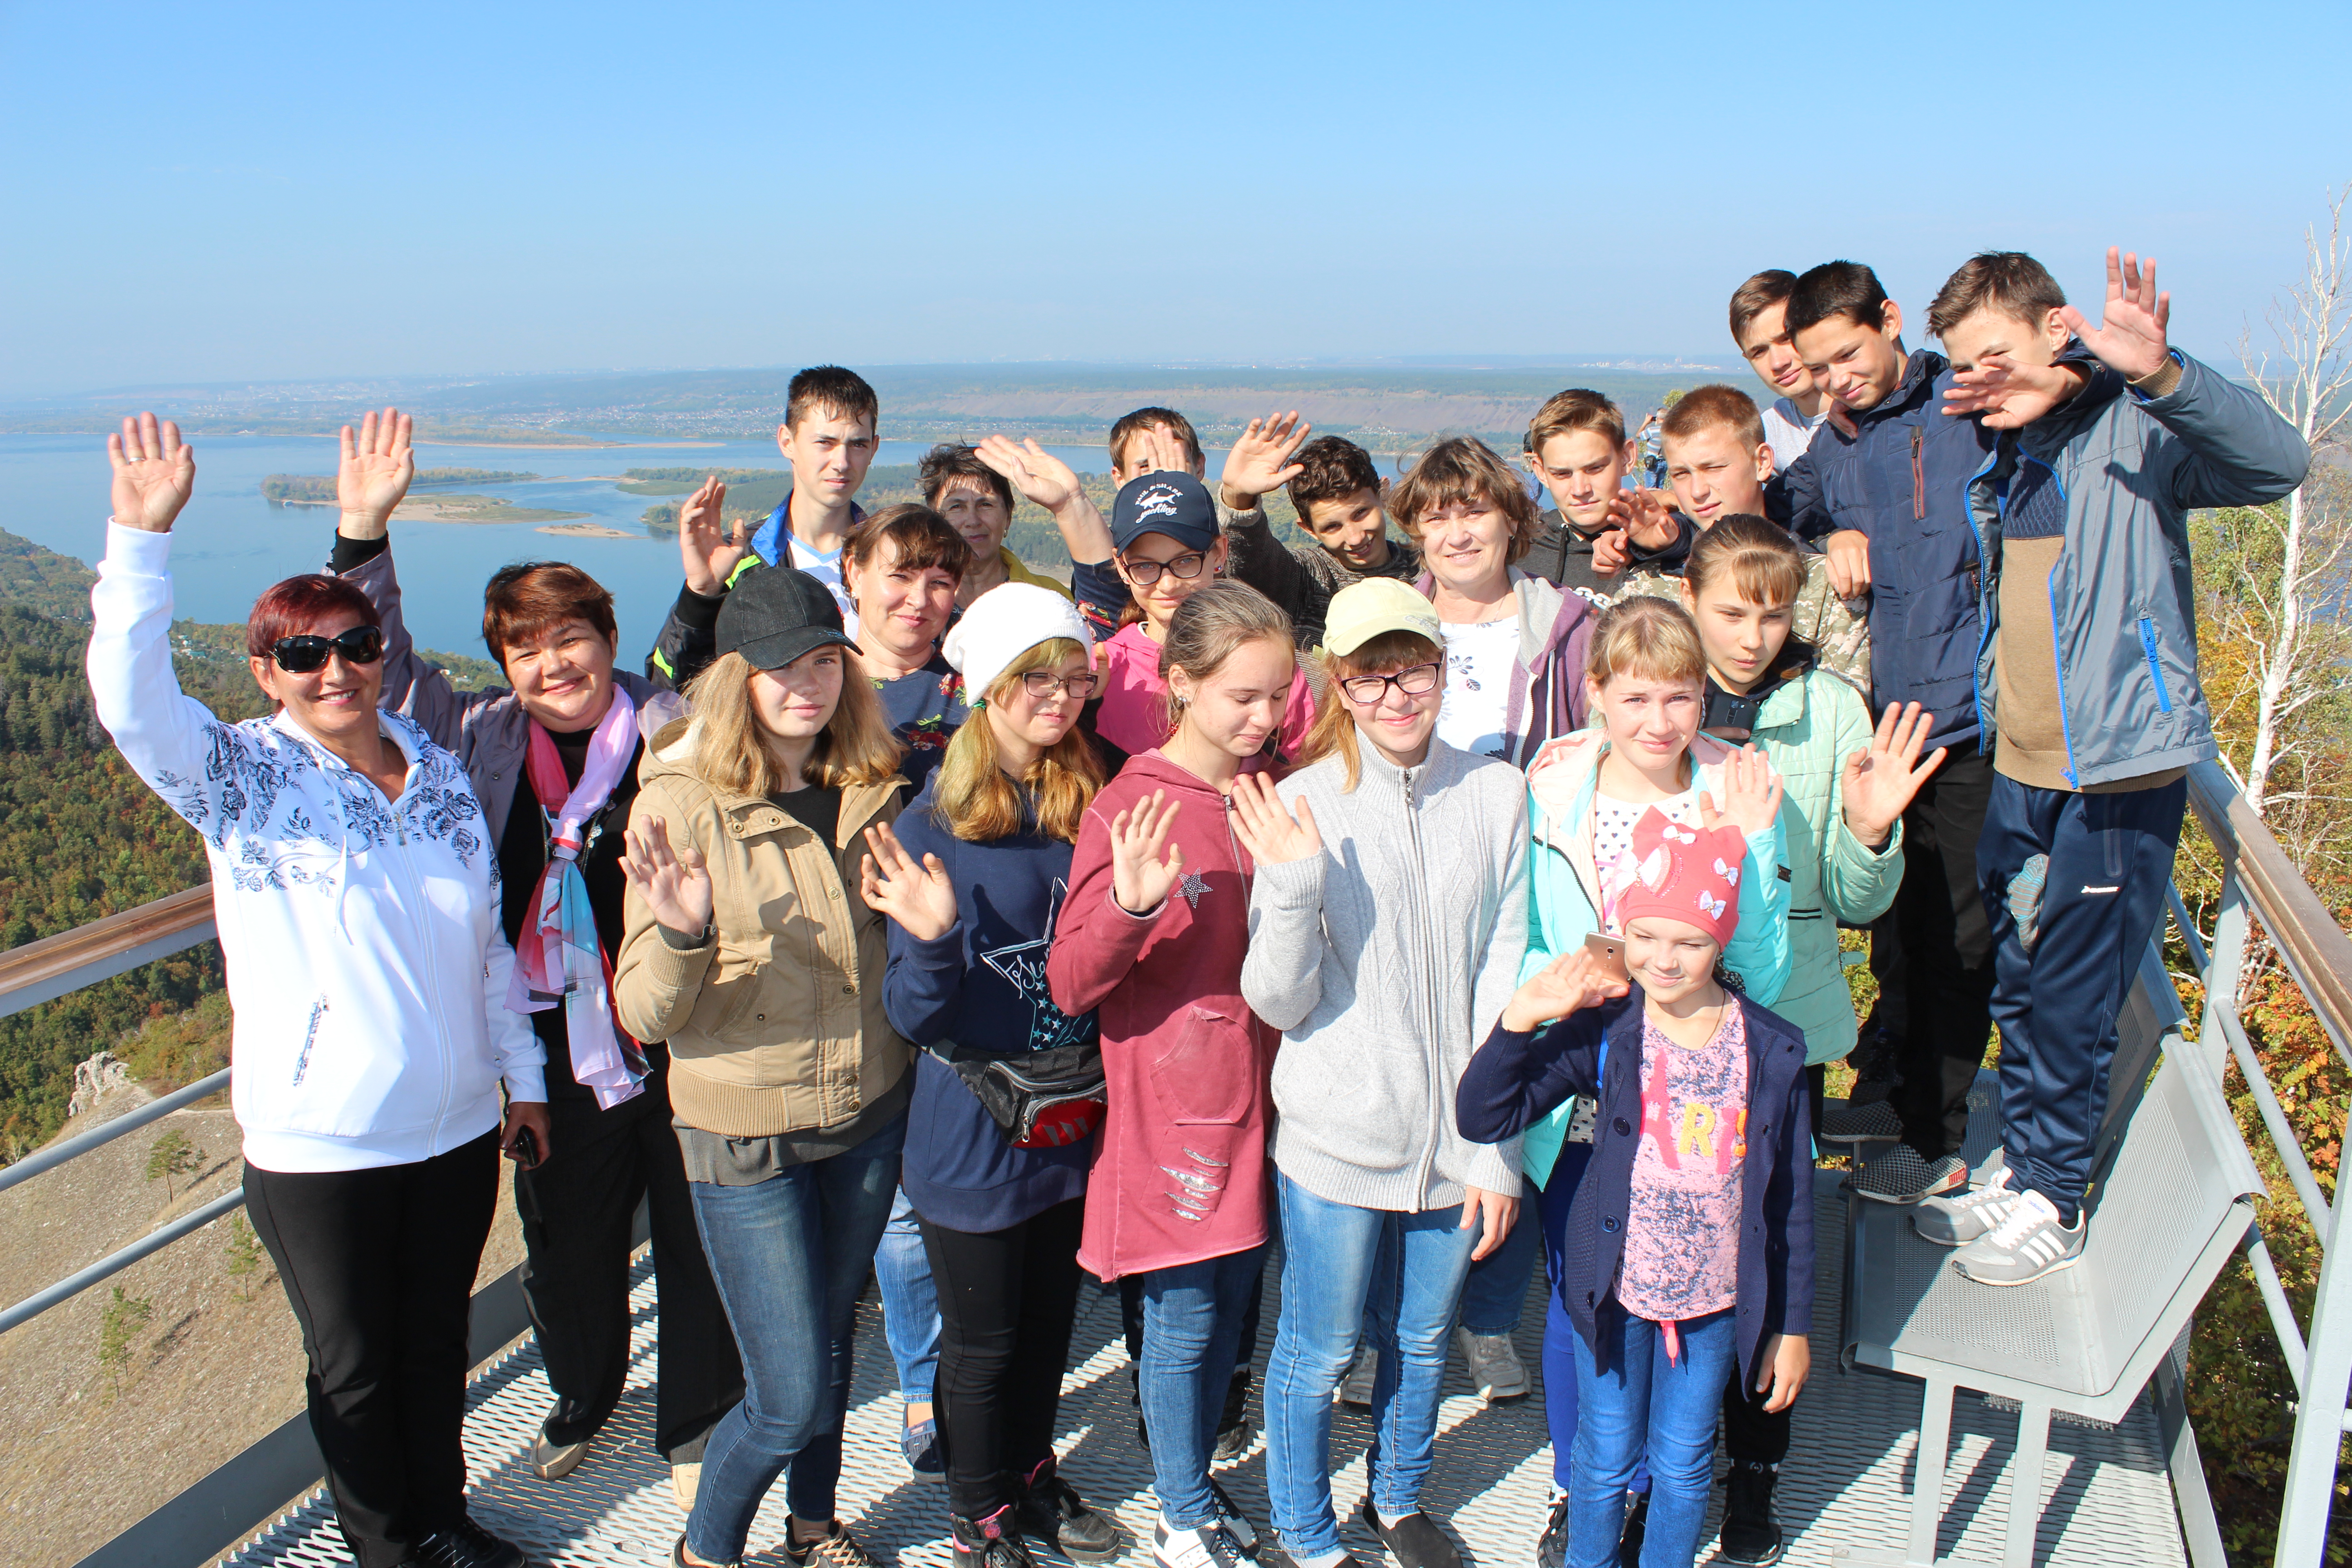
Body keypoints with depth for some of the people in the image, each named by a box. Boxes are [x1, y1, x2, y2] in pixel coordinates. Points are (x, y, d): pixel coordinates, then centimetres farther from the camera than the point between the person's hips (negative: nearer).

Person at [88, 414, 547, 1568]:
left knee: (438, 1339, 21)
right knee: (353, 1363, 14)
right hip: (318, 1145, -4)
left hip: (458, 1126, 4)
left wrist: (524, 1078, 11)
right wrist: (141, 538, -41)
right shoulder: (241, 778, -9)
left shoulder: (440, 772, 3)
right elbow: (131, 702, -31)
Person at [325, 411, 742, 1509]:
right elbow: (381, 670, 8)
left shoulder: (672, 732, -9)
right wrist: (363, 531, -2)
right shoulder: (485, 737, 4)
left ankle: (693, 1423, 35)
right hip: (555, 1043, 4)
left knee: (696, 1235, 11)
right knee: (564, 1243, 21)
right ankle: (584, 1394, 49)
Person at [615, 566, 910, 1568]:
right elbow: (646, 1014, -18)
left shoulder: (872, 789, -1)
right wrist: (679, 934, -37)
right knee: (791, 1395, 0)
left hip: (871, 1116, 5)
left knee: (831, 1338, 22)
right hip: (747, 1133, -5)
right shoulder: (683, 799, -16)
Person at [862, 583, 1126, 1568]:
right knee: (983, 1339, 14)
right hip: (974, 1124, -4)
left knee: (1050, 1318, 22)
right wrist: (929, 941, -35)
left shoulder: (1089, 804, -2)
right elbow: (914, 1014, -17)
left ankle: (1032, 1481, 46)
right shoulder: (932, 824, -15)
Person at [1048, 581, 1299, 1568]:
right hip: (1172, 1111, -5)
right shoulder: (1132, 809, -14)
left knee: (1229, 1310, 18)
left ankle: (1199, 1485, 39)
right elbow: (1069, 985, -17)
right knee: (1182, 1324, 8)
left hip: (1255, 1102, 6)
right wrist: (1131, 906, -33)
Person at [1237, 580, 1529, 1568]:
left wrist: (1496, 1146, -3)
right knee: (1319, 1351, 13)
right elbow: (1278, 1004, -11)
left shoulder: (1498, 793, -4)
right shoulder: (1303, 805, -11)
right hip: (1338, 1134, -2)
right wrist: (1293, 888, -28)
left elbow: (1507, 977, -2)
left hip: (1456, 1134, 3)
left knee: (1424, 1338, 22)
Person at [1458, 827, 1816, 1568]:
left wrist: (1794, 1325, 2)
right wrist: (1522, 1016, -30)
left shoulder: (1773, 1052, -11)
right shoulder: (1603, 1032, -15)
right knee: (1607, 1459, 17)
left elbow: (1791, 1201, -3)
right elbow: (1482, 1117, -18)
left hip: (1716, 1298, 1)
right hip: (1614, 1290, 0)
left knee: (1682, 1466, 19)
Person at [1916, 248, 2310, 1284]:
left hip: (2119, 775, -6)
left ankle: (2056, 1202, 21)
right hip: (2020, 769, 7)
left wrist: (2160, 375, -45)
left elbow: (2277, 463, -31)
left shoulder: (2134, 432, -11)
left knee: (2072, 1001, 4)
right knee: (2019, 989, 16)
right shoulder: (1998, 460, 9)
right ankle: (2018, 1168, 32)